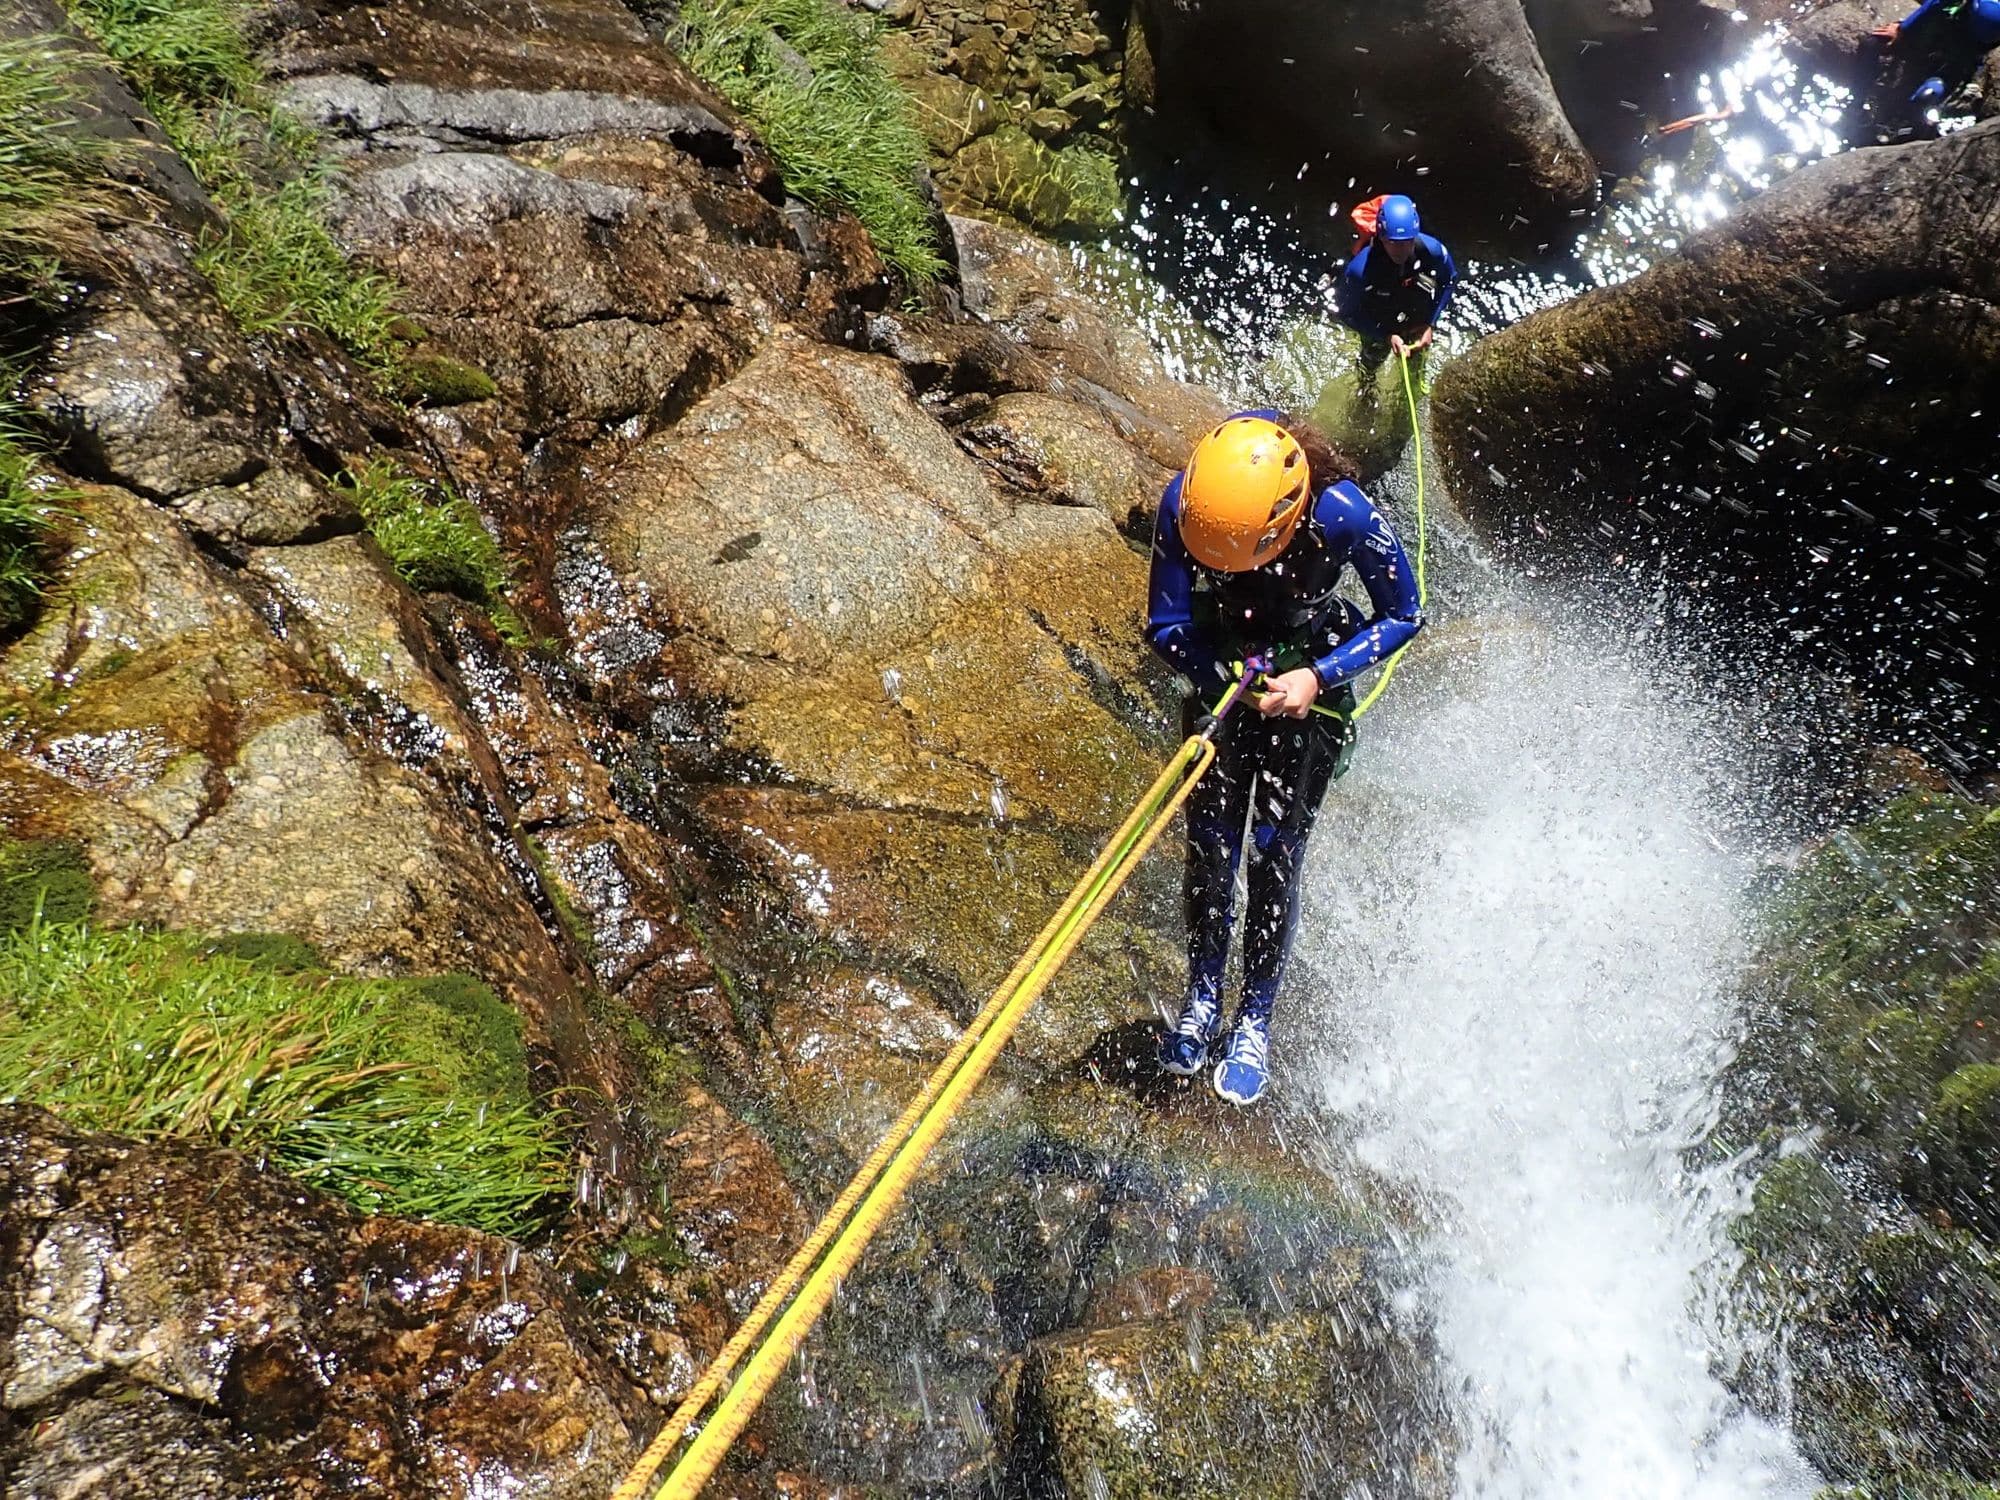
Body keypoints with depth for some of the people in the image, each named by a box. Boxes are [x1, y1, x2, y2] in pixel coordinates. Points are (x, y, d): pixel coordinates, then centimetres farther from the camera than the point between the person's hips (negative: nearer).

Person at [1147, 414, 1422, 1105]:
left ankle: (1255, 1022, 13)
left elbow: (1402, 615, -14)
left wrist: (1316, 677, -25)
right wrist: (1228, 676, -32)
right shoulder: (1182, 503, -26)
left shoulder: (1342, 515, -30)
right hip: (1220, 679, 2)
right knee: (1209, 848, -1)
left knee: (1275, 855, -5)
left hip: (1309, 689, -2)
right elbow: (1165, 626, -16)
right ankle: (1202, 999, 21)